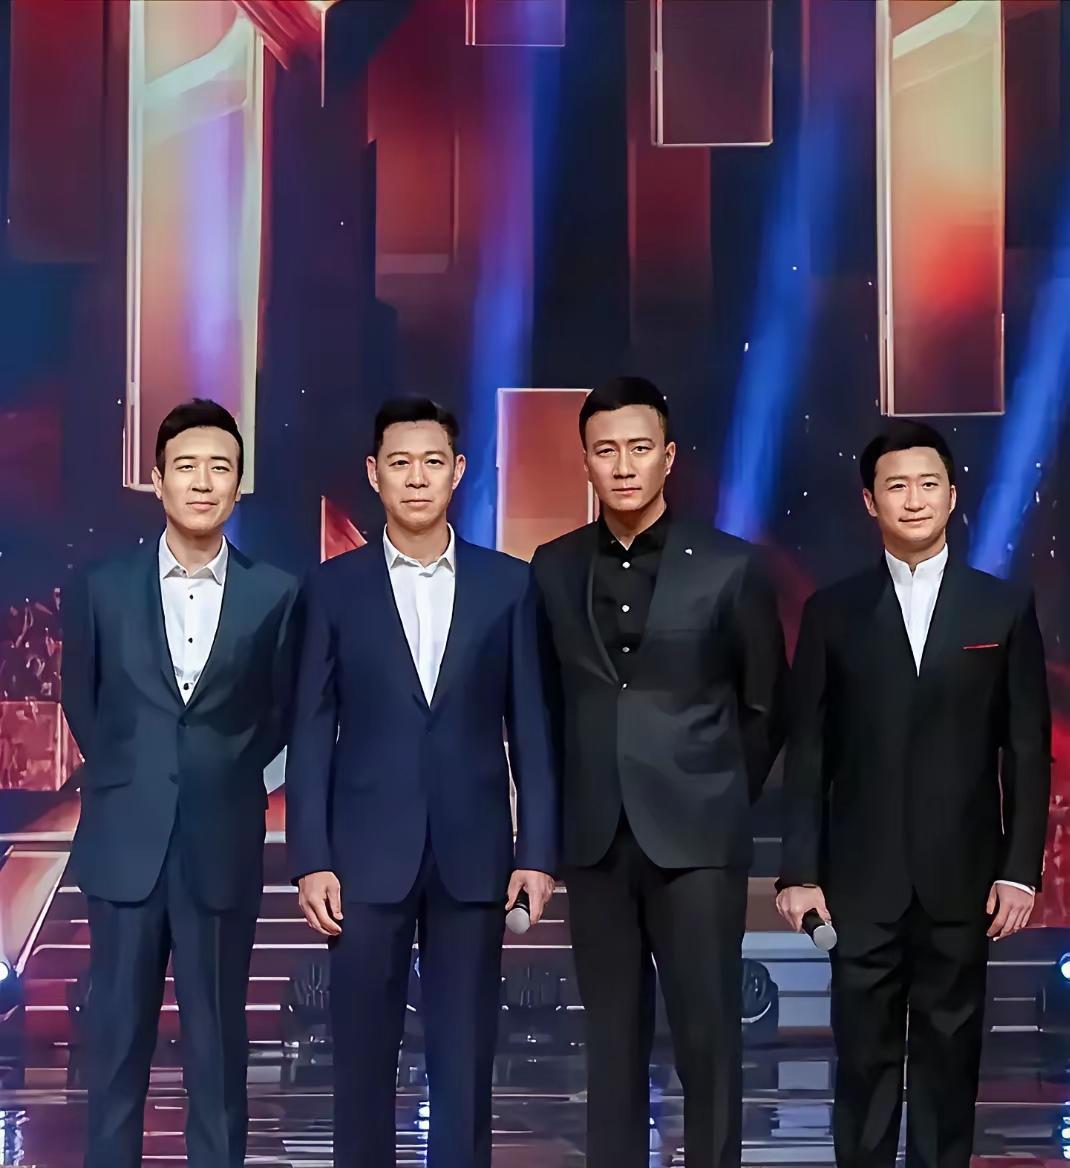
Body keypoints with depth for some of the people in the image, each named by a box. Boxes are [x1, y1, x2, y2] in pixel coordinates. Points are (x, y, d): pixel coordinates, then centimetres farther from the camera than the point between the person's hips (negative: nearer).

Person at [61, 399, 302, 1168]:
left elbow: (280, 711, 10)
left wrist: (227, 773, 4)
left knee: (218, 1041, 6)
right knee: (118, 1039, 7)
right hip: (125, 839, 1)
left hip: (222, 843, -1)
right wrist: (129, 774, 11)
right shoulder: (107, 588, 3)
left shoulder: (275, 595, -1)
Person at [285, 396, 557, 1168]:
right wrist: (310, 858, -5)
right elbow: (313, 732, 2)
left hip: (473, 852, 0)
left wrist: (538, 851, -1)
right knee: (362, 1052, 5)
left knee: (465, 1057, 5)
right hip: (367, 852, 0)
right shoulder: (336, 586, 3)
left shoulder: (508, 584, 4)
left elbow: (531, 728, 4)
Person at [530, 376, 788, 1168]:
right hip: (596, 839, 3)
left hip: (695, 838, -3)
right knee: (614, 1038, 8)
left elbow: (765, 707, 6)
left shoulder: (730, 567, -2)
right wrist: (563, 810, 11)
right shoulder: (554, 568, 6)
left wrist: (720, 803, 9)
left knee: (709, 1037, -1)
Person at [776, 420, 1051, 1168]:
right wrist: (799, 871, -2)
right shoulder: (834, 612, 4)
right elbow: (808, 753, 3)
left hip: (961, 876, 0)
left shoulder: (1005, 607, 4)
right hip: (862, 878, 0)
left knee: (949, 1052, 7)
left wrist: (1021, 869, -3)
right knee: (864, 1055, 4)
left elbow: (1029, 750, 3)